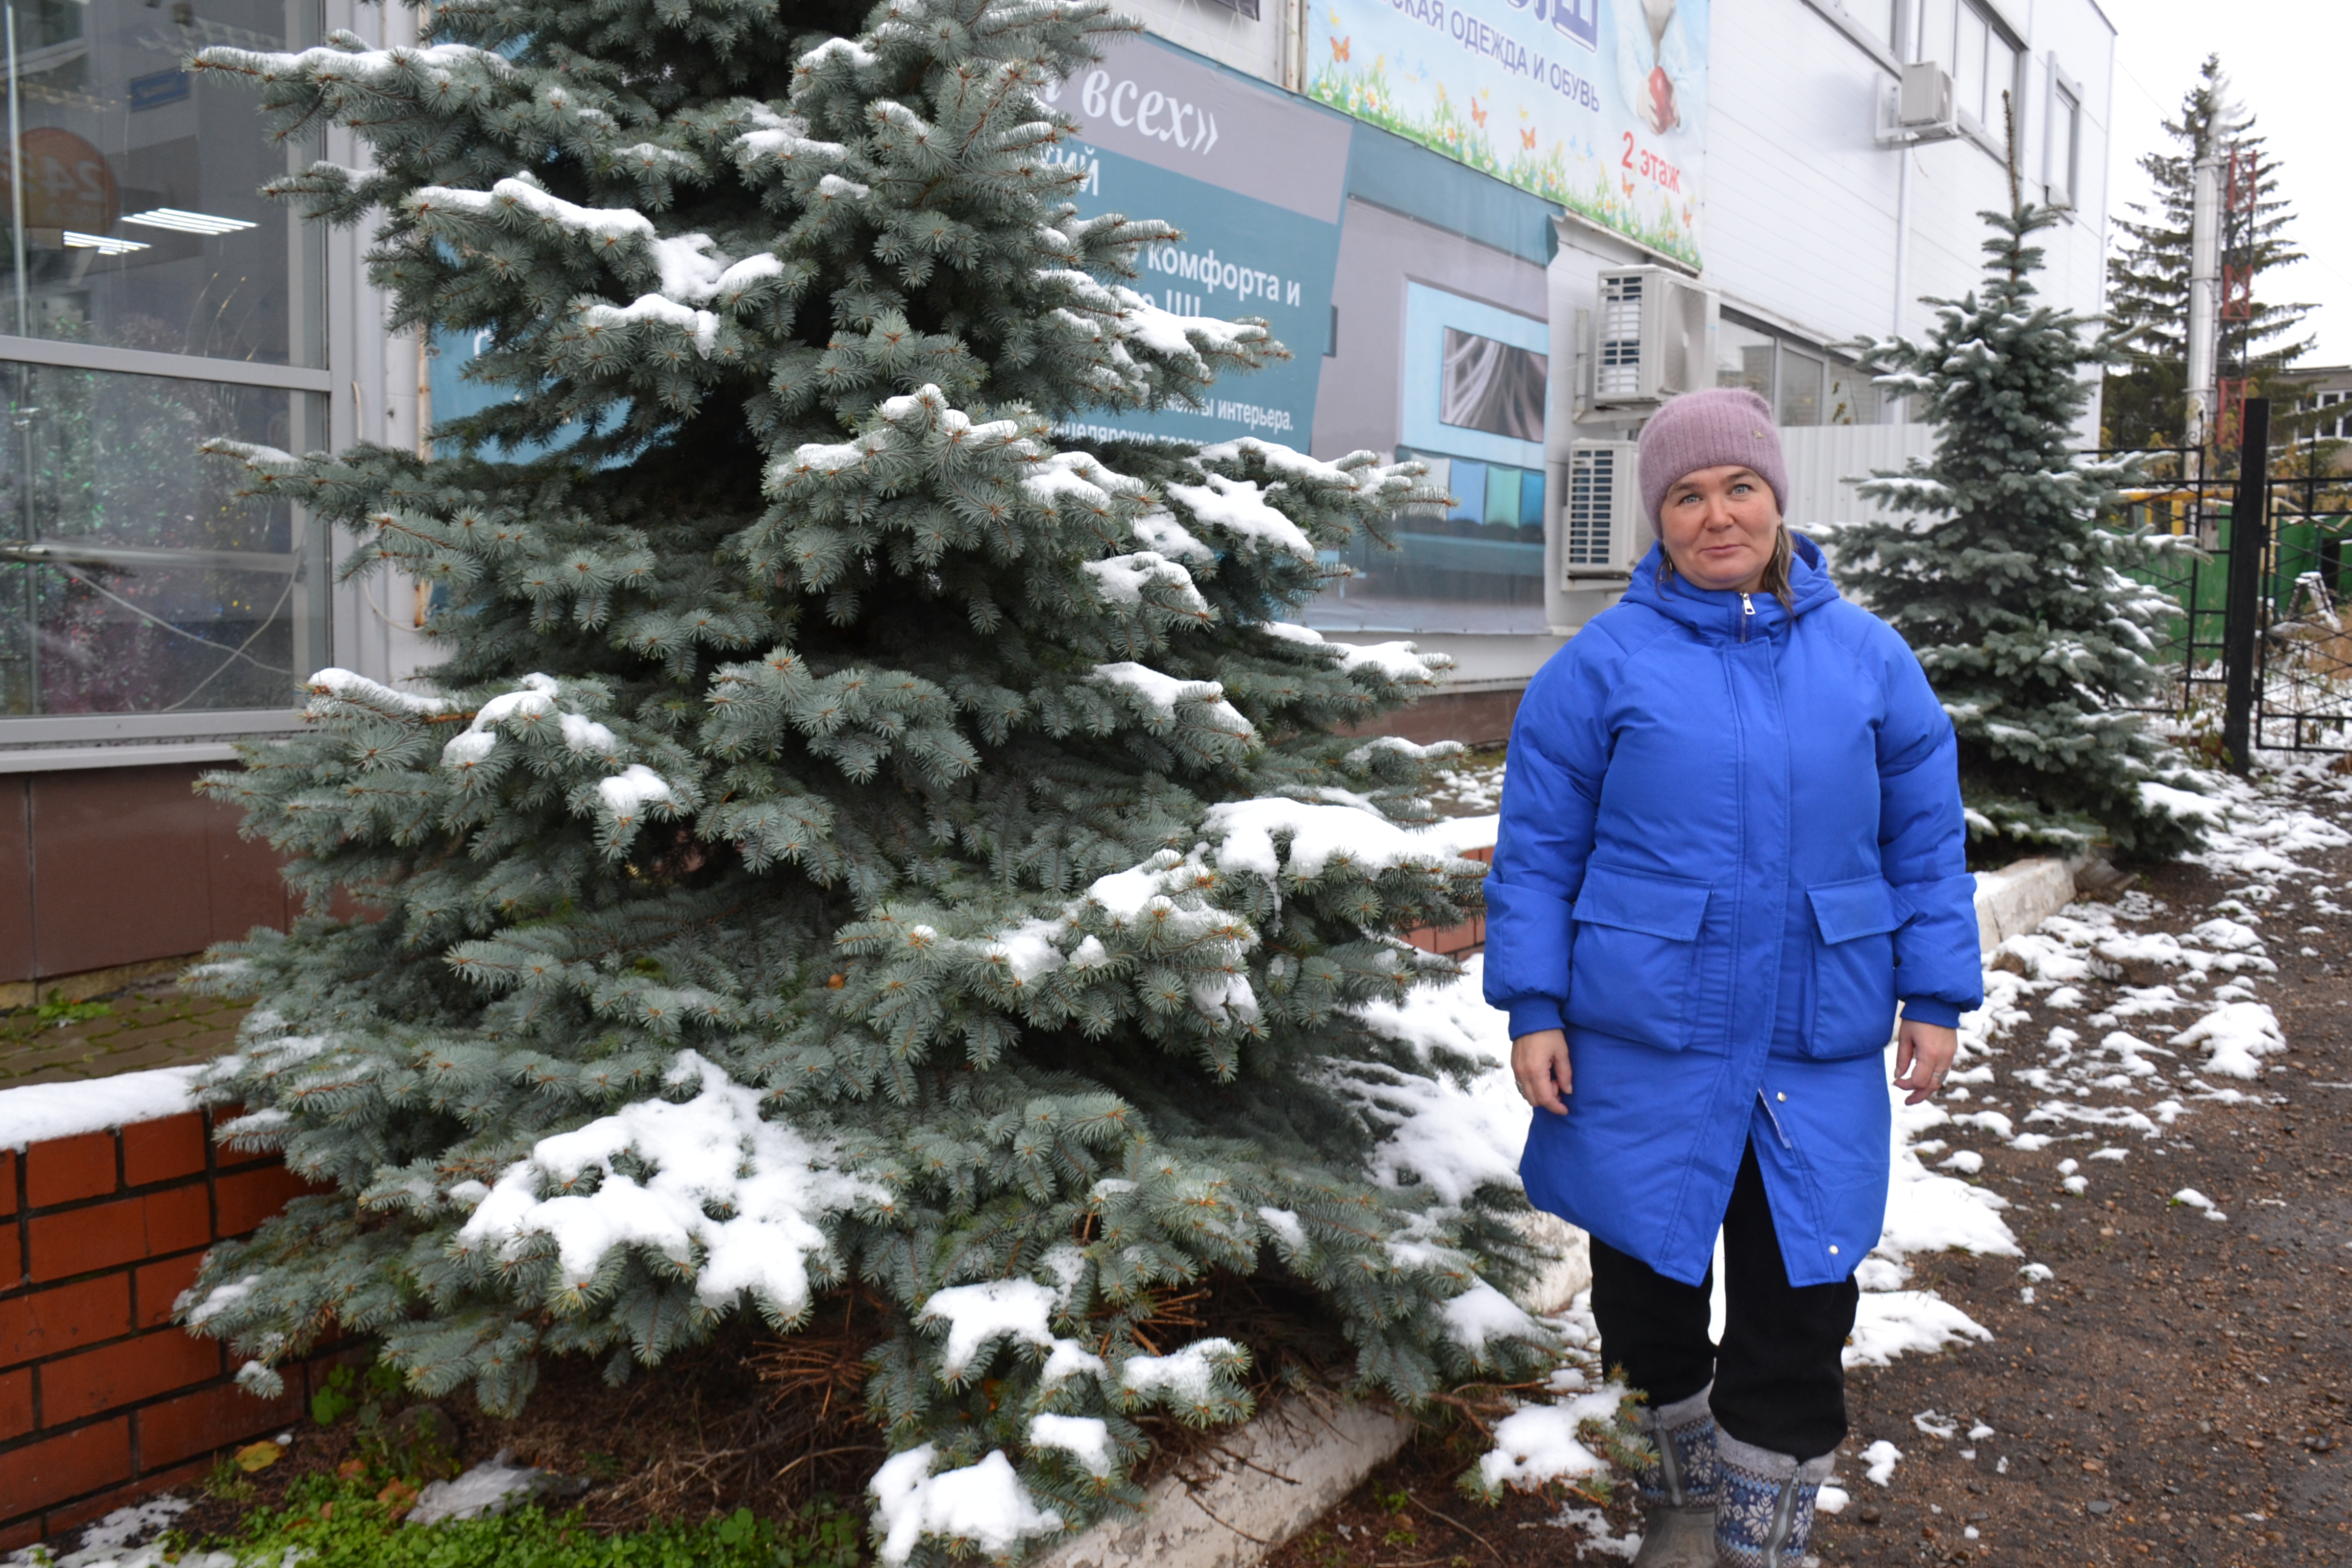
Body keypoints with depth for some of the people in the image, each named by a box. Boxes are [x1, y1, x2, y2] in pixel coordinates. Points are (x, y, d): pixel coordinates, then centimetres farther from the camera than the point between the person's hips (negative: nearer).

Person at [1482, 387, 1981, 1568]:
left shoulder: (1866, 656, 4)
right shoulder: (1604, 662, -3)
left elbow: (1926, 839, 9)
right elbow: (1537, 851, -2)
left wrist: (1936, 997, 4)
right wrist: (1532, 1008, -6)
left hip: (1820, 1049, 1)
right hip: (1641, 1047, -1)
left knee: (1799, 1313, 6)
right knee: (1646, 1291, 12)